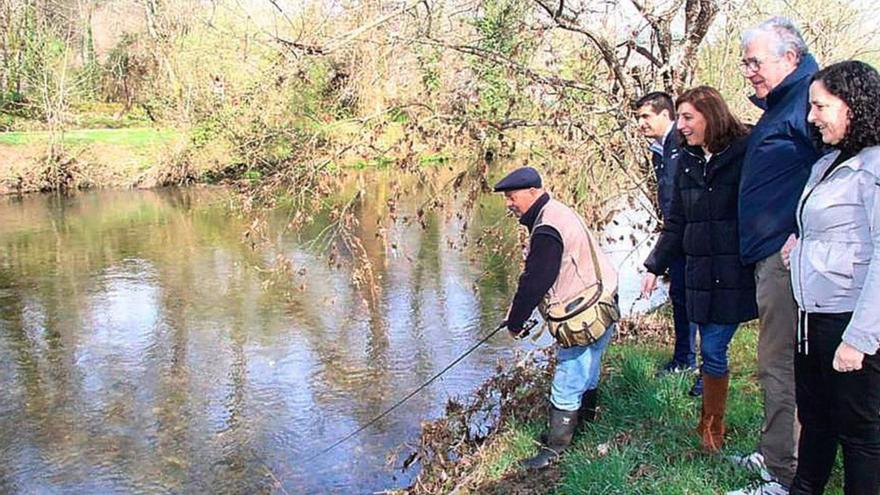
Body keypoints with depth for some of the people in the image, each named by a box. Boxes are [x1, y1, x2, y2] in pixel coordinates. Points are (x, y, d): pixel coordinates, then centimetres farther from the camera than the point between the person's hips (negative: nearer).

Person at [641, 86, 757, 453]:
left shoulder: (745, 154, -7)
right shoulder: (687, 160, 11)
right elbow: (676, 222, 16)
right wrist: (655, 266, 15)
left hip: (736, 274, -5)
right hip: (702, 274, 5)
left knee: (713, 350, -1)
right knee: (711, 350, 8)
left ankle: (711, 426, 18)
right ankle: (711, 427, 24)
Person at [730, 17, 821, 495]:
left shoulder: (807, 99, -13)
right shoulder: (778, 106, 20)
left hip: (787, 256, -11)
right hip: (771, 256, 11)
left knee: (780, 366, -4)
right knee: (777, 362, 18)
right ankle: (773, 455, 31)